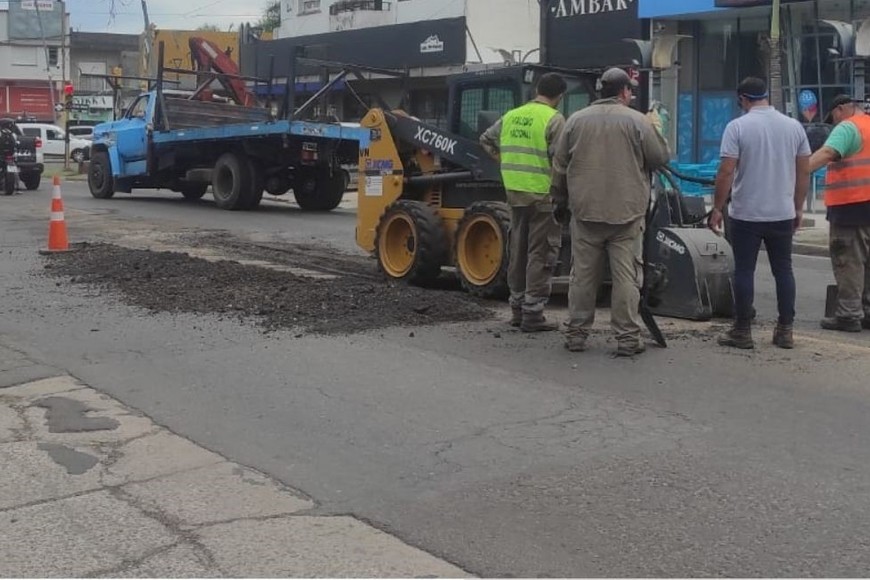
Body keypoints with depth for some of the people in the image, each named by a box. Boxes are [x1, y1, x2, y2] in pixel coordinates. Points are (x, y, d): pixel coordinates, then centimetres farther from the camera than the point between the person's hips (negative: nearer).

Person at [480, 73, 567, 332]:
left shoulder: (511, 116, 9)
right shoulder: (553, 119, -10)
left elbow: (486, 140, 19)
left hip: (515, 193, 6)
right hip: (543, 195, -6)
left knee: (518, 250, 15)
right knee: (540, 254, 0)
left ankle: (517, 308, 23)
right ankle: (533, 313, 1)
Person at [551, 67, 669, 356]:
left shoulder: (576, 120, 7)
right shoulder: (637, 121, -3)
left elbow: (560, 167, 10)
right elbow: (661, 157, 1)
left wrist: (561, 202, 20)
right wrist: (654, 128, 19)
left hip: (585, 212, 3)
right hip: (627, 213, -3)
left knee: (583, 275, 9)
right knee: (626, 276, 1)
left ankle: (576, 334, 15)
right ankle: (627, 338, 3)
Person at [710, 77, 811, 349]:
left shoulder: (737, 126, -8)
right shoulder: (794, 126, 4)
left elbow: (726, 172, -13)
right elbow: (804, 171, 7)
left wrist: (717, 208, -4)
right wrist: (799, 208, 17)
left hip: (746, 214, -4)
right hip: (783, 214, 4)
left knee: (744, 271, 4)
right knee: (783, 269, 11)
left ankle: (742, 332, 8)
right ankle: (785, 331, 15)